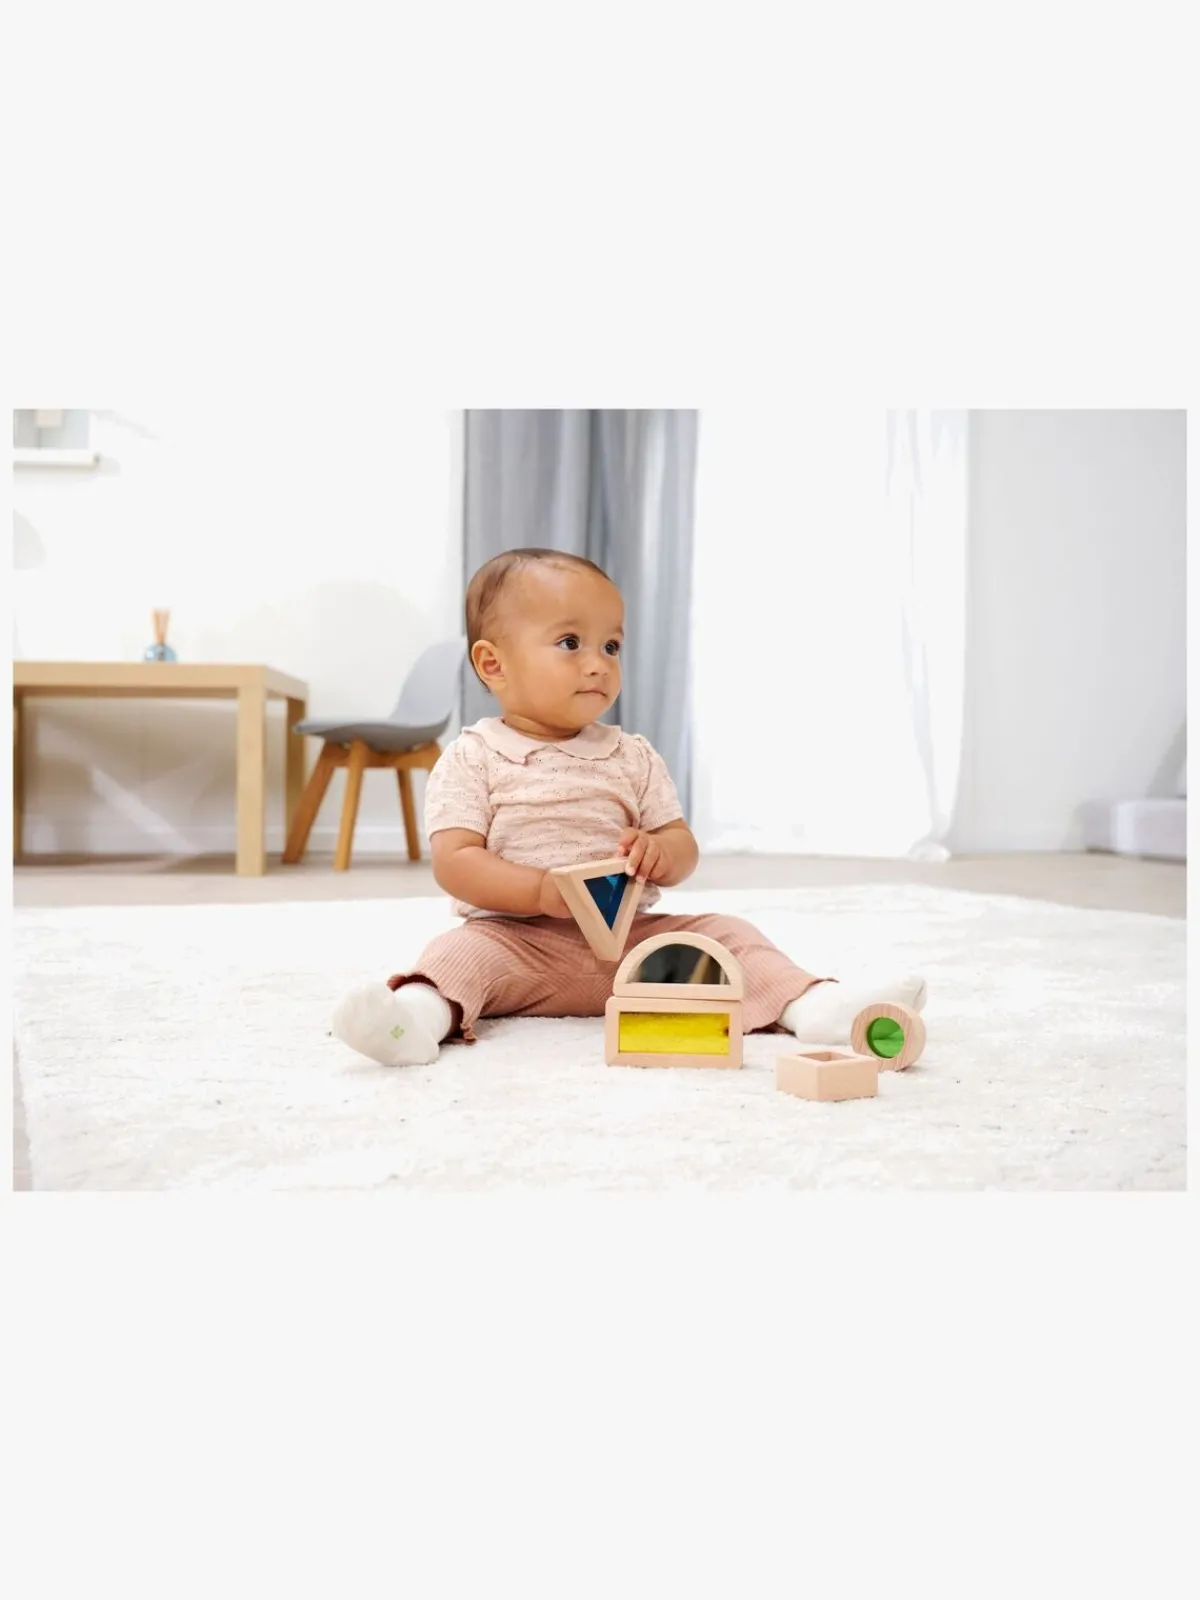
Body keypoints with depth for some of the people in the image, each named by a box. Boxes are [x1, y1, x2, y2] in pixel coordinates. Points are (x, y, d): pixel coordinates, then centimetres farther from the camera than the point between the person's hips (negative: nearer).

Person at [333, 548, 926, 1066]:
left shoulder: (633, 758, 11)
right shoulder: (472, 758, -1)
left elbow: (684, 848, 10)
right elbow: (454, 861, -9)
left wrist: (659, 853, -16)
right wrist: (542, 892, -25)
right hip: (515, 938, -3)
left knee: (724, 932, -13)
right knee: (463, 950, -30)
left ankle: (813, 1004, -30)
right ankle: (425, 1011, -58)